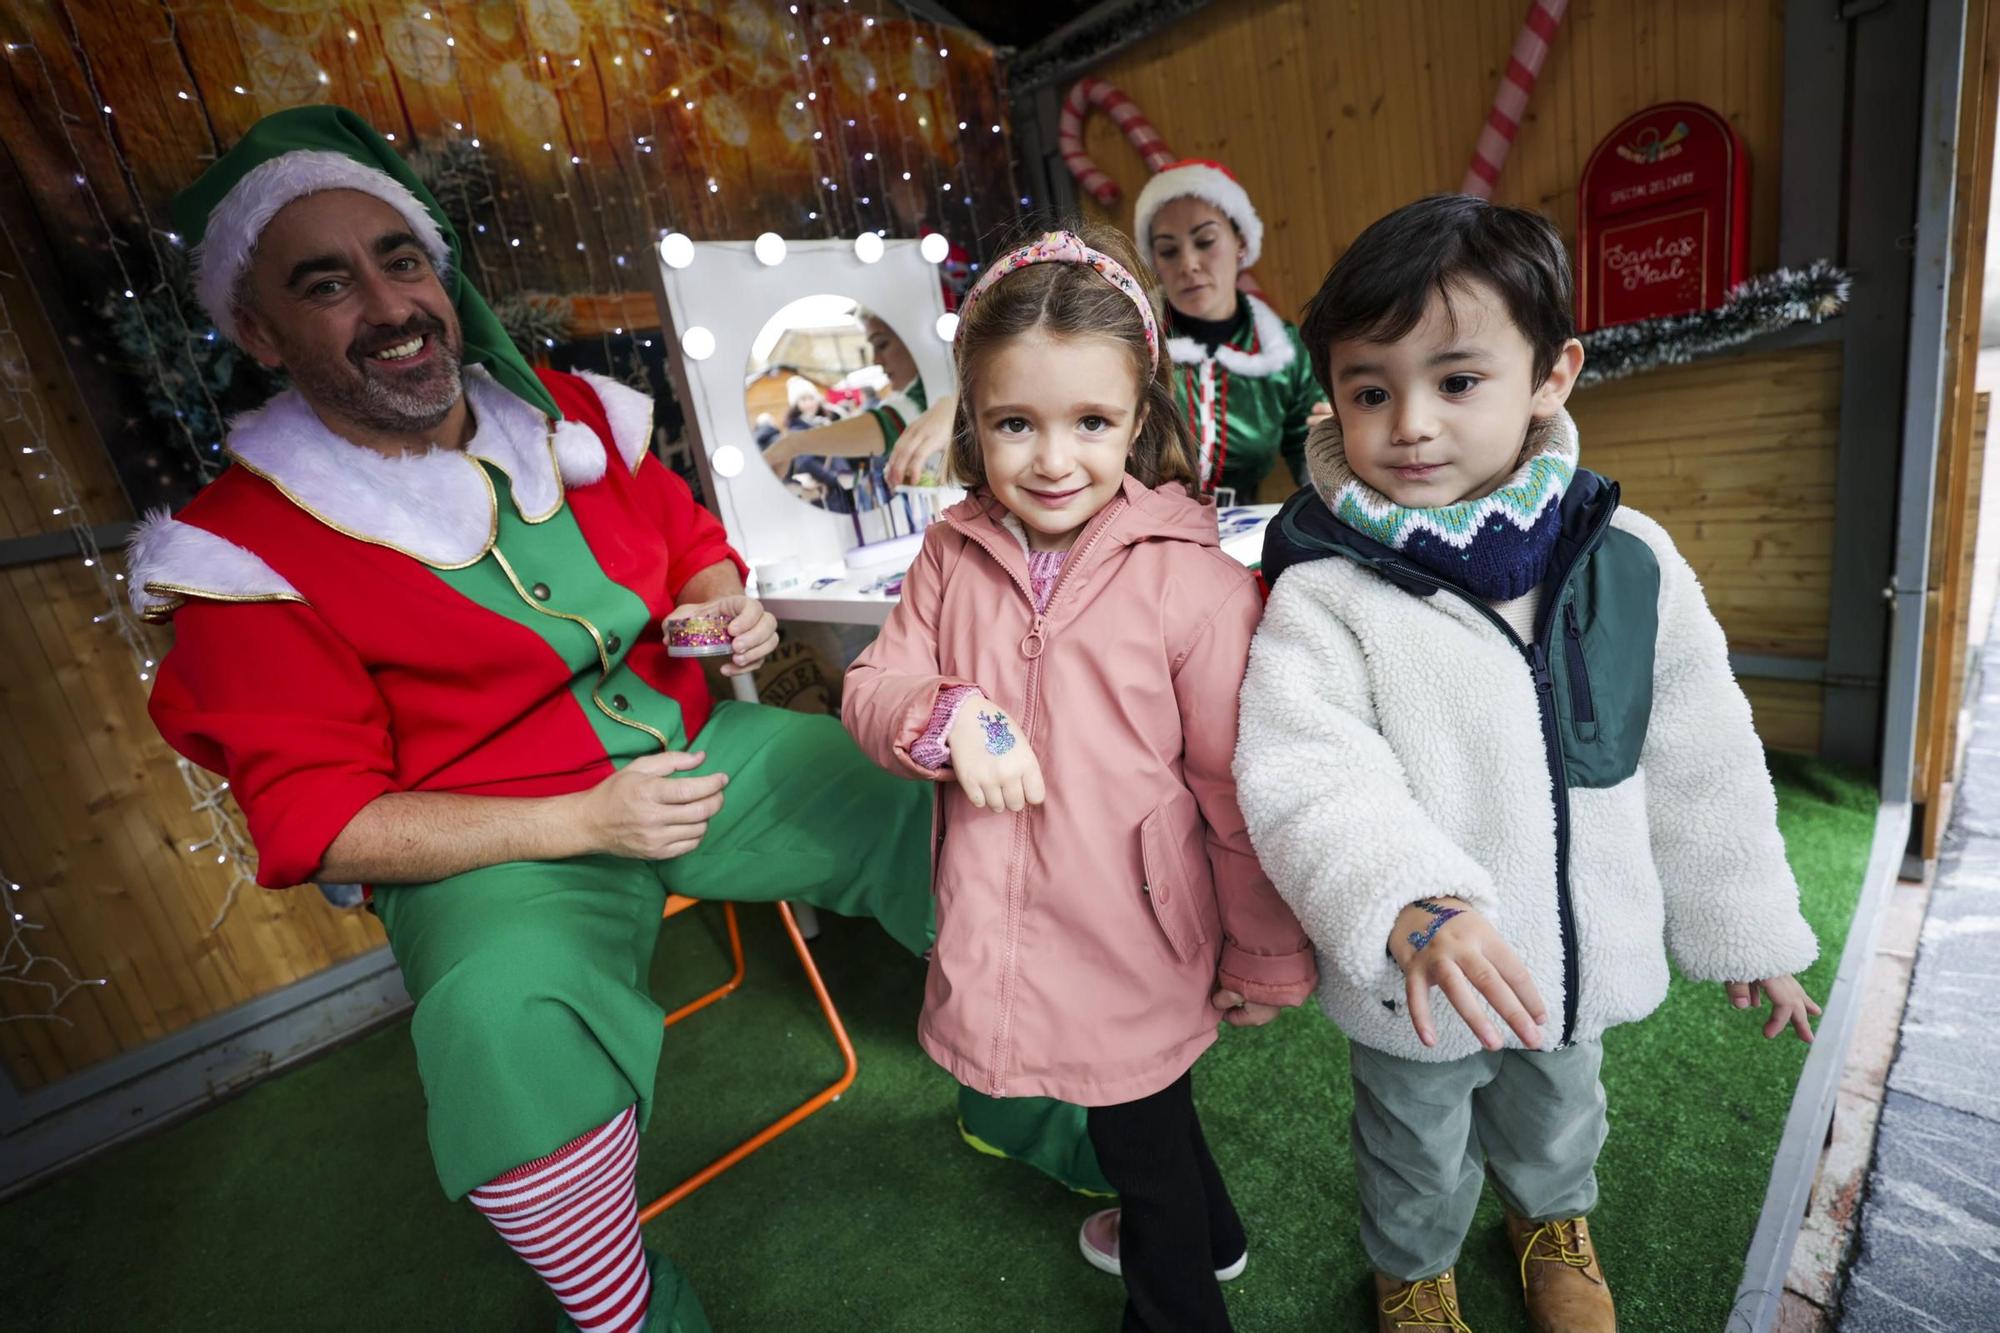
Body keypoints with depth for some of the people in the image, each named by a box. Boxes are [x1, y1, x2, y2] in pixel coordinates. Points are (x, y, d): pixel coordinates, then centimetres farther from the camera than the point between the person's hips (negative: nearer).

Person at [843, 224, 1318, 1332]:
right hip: (1002, 929, 6)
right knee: (1143, 1120, 31)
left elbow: (1241, 796, -14)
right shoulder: (952, 554, -6)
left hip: (1136, 942, -5)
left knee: (1140, 1134, 22)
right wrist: (948, 714, -23)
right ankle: (1206, 1234, 64)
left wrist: (1266, 958, -3)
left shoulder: (1193, 581, -21)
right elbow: (872, 690, -1)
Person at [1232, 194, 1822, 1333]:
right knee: (1420, 1157, 24)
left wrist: (1747, 930, 8)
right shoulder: (1324, 594, -24)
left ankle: (1554, 1218, 67)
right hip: (1411, 986, -3)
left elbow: (1703, 764, -1)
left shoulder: (1629, 561, -11)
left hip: (1584, 961, 4)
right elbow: (1308, 780, -31)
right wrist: (1412, 907, -47)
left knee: (1557, 1119, 33)